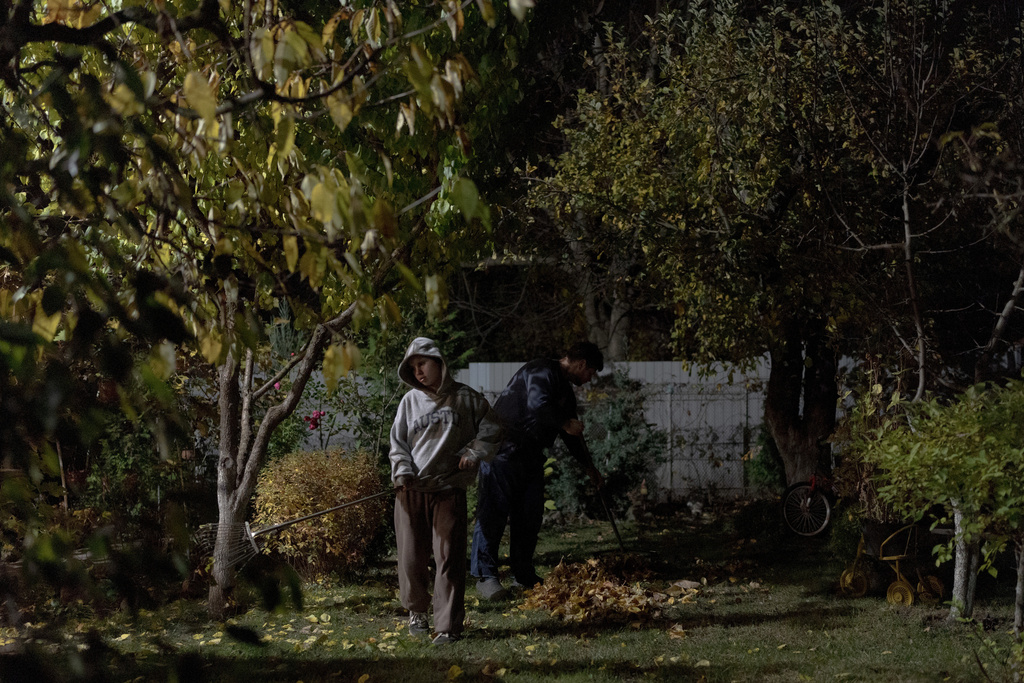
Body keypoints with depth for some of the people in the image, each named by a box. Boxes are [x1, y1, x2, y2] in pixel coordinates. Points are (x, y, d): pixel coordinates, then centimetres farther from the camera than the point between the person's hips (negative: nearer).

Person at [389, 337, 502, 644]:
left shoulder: (466, 398, 3)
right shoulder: (410, 401, 8)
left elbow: (491, 431, 10)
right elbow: (397, 441, 10)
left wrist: (474, 453, -5)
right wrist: (403, 472, -6)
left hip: (449, 491, -2)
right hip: (411, 491, 2)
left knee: (449, 559, -5)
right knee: (412, 557, 7)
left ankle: (448, 626, 0)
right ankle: (417, 610, 30)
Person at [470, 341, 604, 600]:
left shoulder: (565, 390, 17)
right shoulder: (541, 373, -15)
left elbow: (572, 432, 28)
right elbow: (538, 406, -34)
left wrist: (589, 466, 31)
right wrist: (564, 424, -17)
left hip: (530, 457, 10)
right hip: (503, 450, -10)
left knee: (530, 517, 8)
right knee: (494, 512, -10)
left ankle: (523, 574, 17)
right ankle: (485, 576, -10)